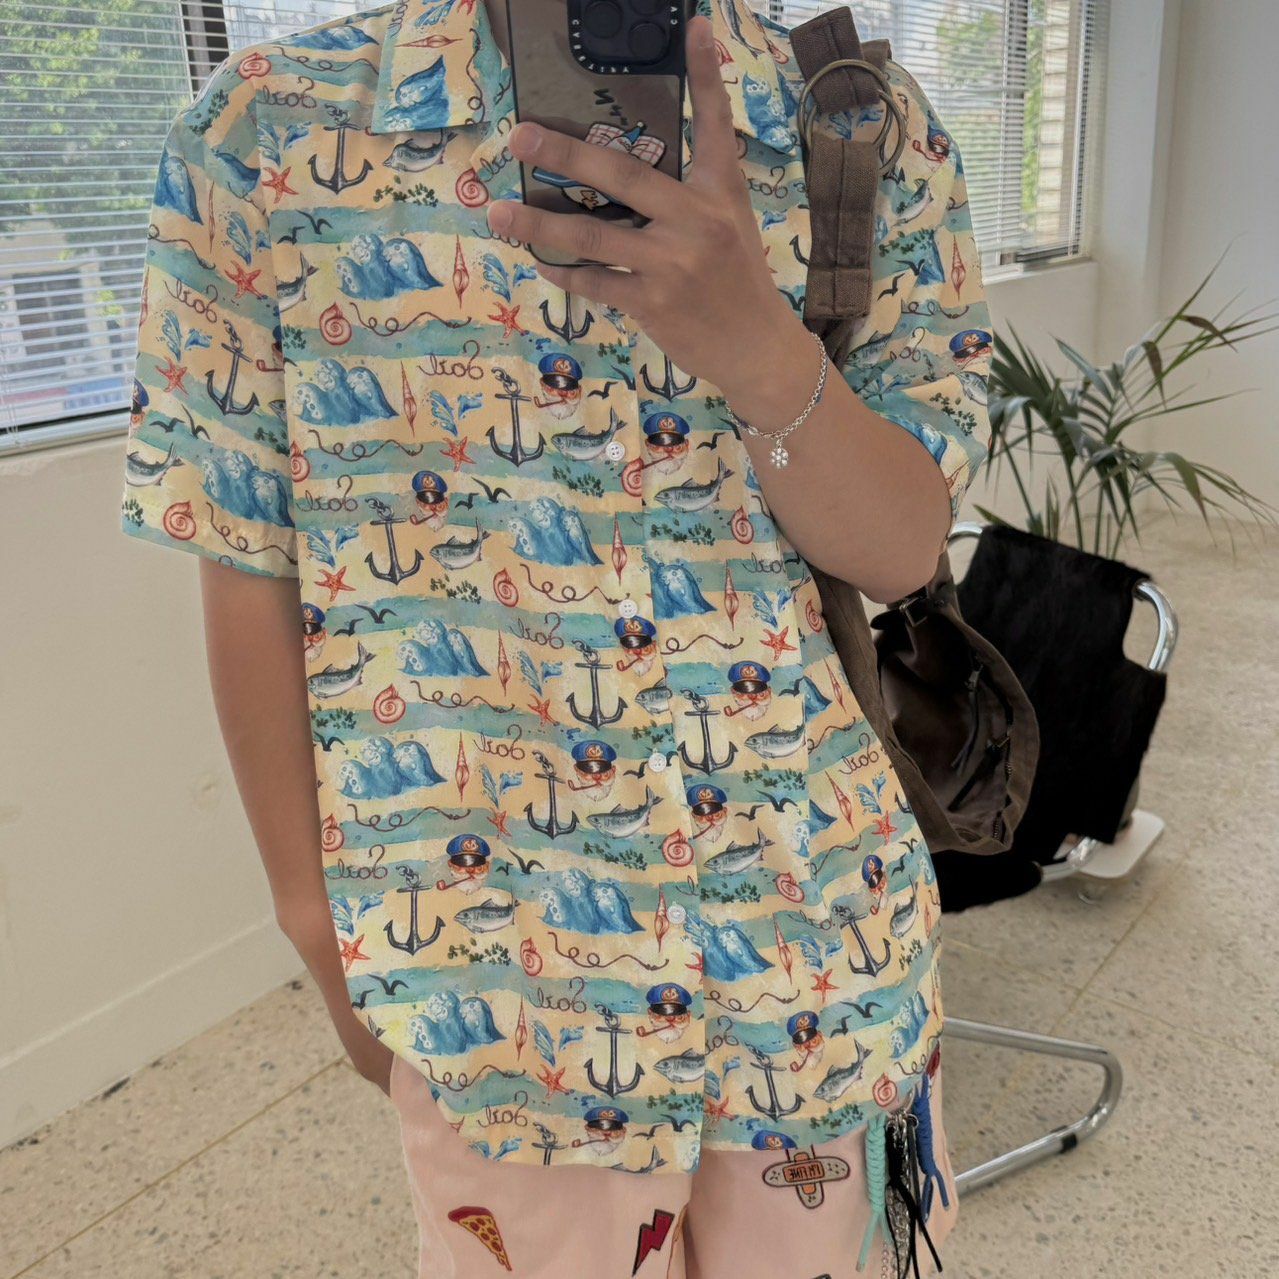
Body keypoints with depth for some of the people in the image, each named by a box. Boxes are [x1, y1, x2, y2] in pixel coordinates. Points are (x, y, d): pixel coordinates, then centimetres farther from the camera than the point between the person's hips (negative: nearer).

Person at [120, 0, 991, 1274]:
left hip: (814, 913, 2)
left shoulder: (871, 131, -5)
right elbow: (250, 573, -5)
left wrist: (756, 337, -30)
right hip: (489, 937, -1)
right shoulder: (269, 133, -9)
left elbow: (904, 547, -10)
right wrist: (316, 915, 1)